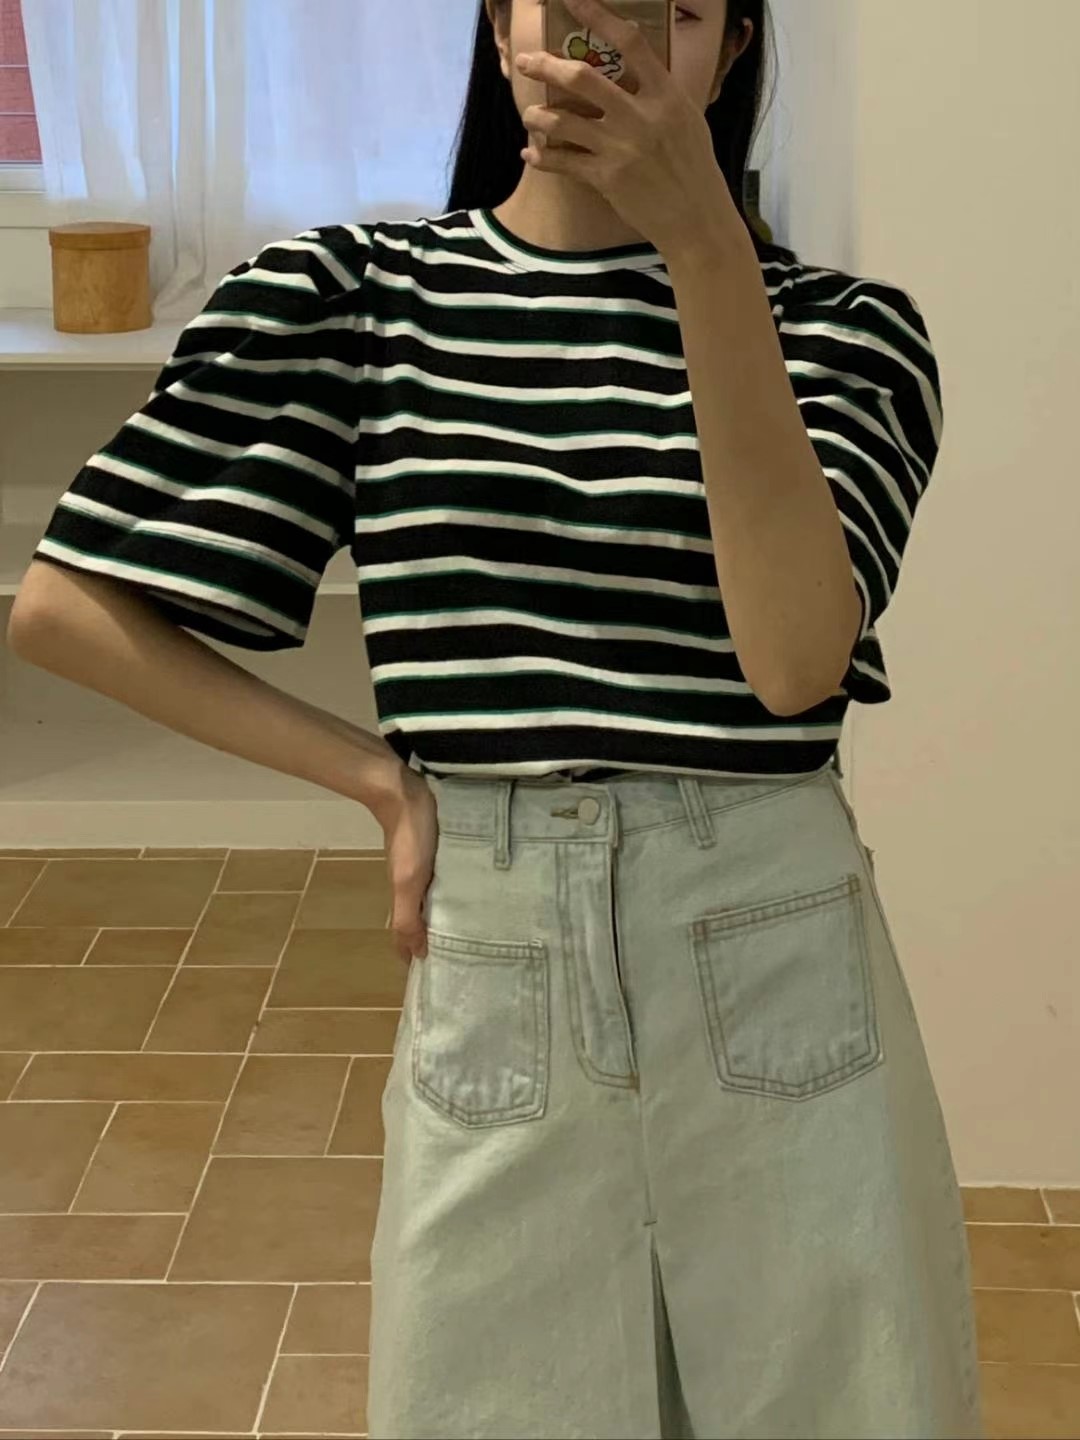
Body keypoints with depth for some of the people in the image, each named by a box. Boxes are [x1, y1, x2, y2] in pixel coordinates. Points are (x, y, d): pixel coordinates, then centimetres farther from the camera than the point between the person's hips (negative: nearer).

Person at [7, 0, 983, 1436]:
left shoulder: (839, 326, -1)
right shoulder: (342, 295, 0)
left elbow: (796, 656, -18)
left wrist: (708, 250, -24)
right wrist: (377, 775, -4)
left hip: (776, 975, 0)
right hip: (492, 983, 1)